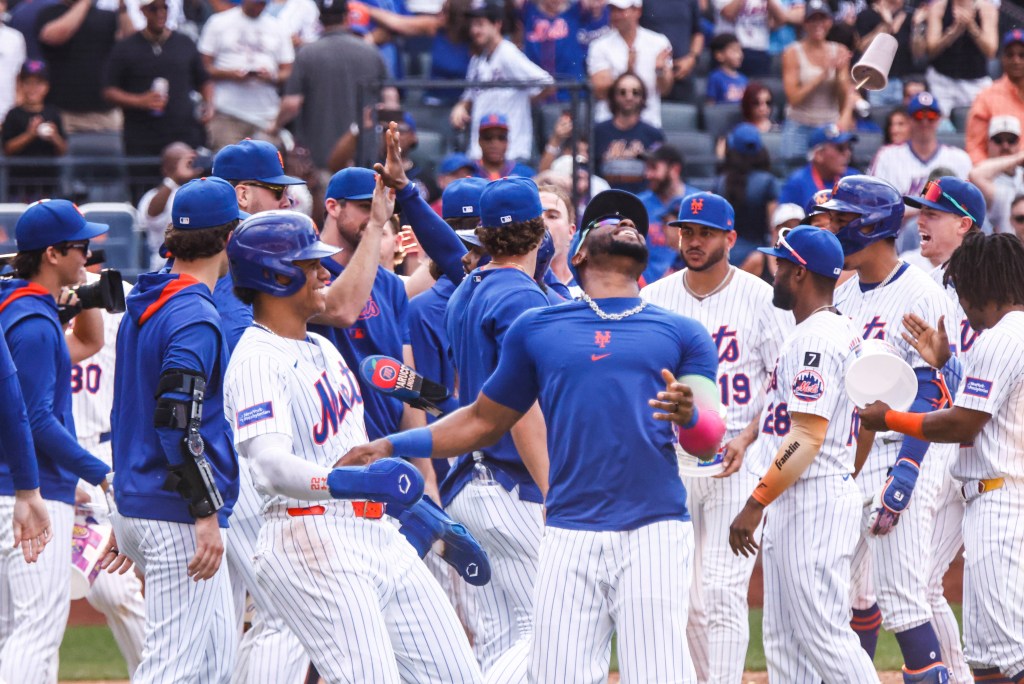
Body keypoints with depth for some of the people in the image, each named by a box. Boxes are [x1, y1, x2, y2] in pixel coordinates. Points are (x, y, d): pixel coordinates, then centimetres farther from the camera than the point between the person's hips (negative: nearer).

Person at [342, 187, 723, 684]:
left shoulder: (683, 334, 13)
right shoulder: (535, 329, 16)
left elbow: (709, 442, 3)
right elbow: (482, 421, 24)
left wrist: (688, 415, -20)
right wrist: (392, 446, 15)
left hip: (654, 531, -1)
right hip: (571, 534, 1)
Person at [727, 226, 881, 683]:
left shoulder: (817, 338, -16)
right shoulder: (841, 331, 17)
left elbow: (807, 437, -22)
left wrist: (756, 503, -23)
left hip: (814, 504, -11)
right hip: (792, 507, 11)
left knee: (824, 636, -10)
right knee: (785, 644, 11)